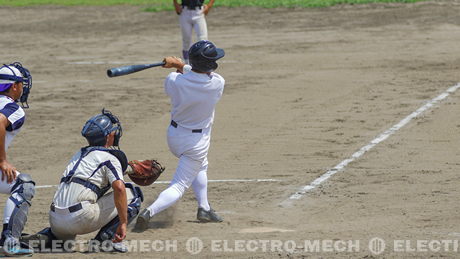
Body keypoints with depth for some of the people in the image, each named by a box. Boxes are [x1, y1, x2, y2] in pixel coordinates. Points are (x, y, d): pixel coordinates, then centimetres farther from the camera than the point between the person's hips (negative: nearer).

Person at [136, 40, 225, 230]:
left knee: (200, 166, 33)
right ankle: (150, 212, -23)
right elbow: (206, 74, 0)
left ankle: (204, 208, 37)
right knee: (179, 186, -1)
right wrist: (180, 65, -2)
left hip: (174, 135, 5)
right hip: (197, 142, -5)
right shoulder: (217, 84, -22)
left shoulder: (174, 80, -18)